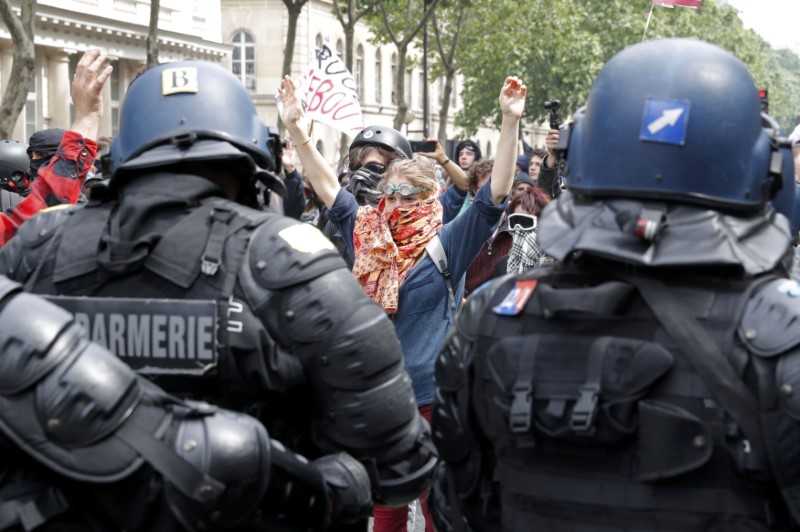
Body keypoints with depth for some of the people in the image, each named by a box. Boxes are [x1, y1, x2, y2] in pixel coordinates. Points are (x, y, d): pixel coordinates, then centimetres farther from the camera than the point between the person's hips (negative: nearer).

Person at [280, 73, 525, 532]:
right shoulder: (367, 235, 7)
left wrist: (511, 122, -20)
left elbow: (496, 193, -12)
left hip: (433, 394, -4)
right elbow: (328, 187, 11)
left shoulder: (446, 246, -5)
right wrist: (297, 129, 7)